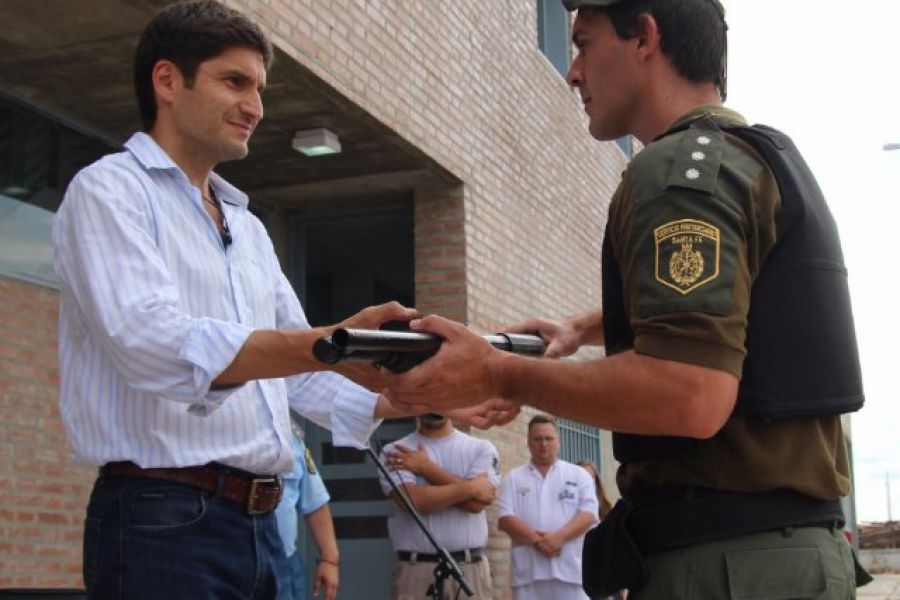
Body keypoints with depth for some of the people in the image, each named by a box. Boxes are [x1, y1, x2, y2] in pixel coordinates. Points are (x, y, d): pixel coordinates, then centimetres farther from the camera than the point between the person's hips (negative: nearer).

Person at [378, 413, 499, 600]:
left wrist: (426, 468, -5)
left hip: (470, 568, 1)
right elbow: (413, 500, -13)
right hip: (414, 569, -1)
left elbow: (478, 501, -8)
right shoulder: (395, 453, 4)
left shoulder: (481, 448, 8)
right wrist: (470, 487, -7)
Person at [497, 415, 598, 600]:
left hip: (569, 569, 0)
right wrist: (536, 540, -14)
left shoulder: (579, 475, 11)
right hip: (528, 571, 0)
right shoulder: (513, 478, 12)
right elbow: (505, 519, 1)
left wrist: (559, 537, -16)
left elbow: (588, 514, 0)